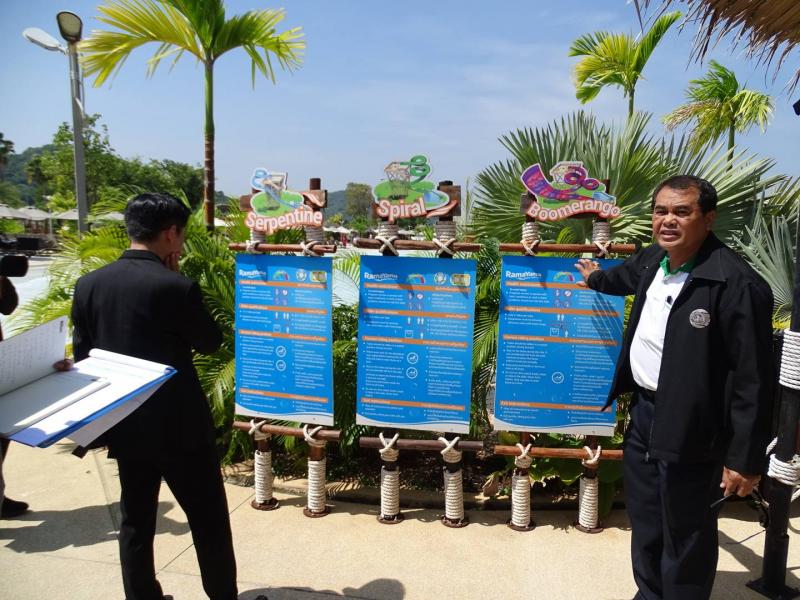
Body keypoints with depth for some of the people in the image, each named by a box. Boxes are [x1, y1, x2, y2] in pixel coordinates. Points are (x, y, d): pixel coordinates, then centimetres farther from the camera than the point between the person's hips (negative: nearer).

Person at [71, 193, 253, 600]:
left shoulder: (88, 284, -2)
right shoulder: (176, 287, -19)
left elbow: (81, 355, 6)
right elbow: (211, 342, -5)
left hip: (124, 425, 6)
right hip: (179, 425, -5)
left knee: (135, 522, 19)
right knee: (209, 520, 11)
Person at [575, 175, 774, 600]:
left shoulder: (737, 283, -23)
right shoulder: (653, 260, 1)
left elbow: (753, 378, -21)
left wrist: (744, 458, -18)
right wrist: (596, 278, 48)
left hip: (690, 428, -8)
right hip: (644, 411, 8)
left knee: (685, 537, 8)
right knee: (644, 522, 24)